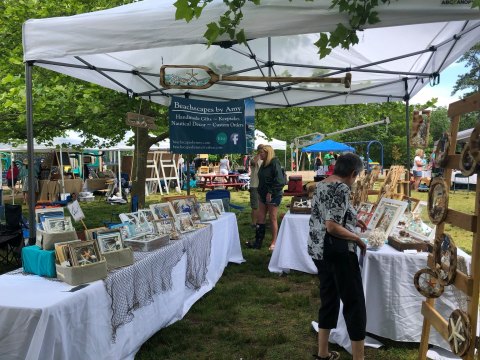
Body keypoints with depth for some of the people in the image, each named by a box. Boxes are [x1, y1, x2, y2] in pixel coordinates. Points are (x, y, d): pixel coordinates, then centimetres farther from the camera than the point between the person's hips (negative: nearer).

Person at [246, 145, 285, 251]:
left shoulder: (275, 163, -13)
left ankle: (274, 243, 13)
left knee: (273, 219, 1)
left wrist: (270, 192, -20)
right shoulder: (264, 164, 13)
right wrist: (260, 192, 13)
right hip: (263, 195, 8)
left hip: (273, 195, -8)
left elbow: (279, 181, -19)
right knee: (260, 218, 7)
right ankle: (258, 242, 13)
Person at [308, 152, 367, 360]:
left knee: (329, 298, 18)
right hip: (337, 252, -9)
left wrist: (352, 221, 28)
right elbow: (332, 227, -24)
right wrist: (357, 238, -10)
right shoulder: (341, 188, -17)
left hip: (318, 249, 9)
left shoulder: (321, 184, 11)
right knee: (354, 302, 3)